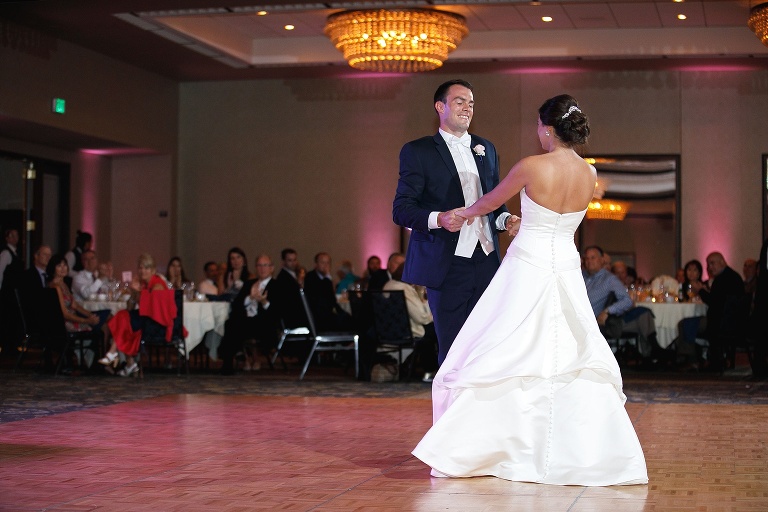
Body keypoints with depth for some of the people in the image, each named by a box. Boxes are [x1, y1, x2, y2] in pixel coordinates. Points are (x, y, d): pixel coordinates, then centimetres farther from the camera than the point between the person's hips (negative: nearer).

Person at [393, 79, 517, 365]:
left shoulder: (486, 149, 18)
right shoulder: (417, 151, 2)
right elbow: (401, 210, -4)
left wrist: (505, 219, 4)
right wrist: (438, 219, -22)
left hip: (486, 263, 4)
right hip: (447, 265, -4)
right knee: (452, 350, -1)